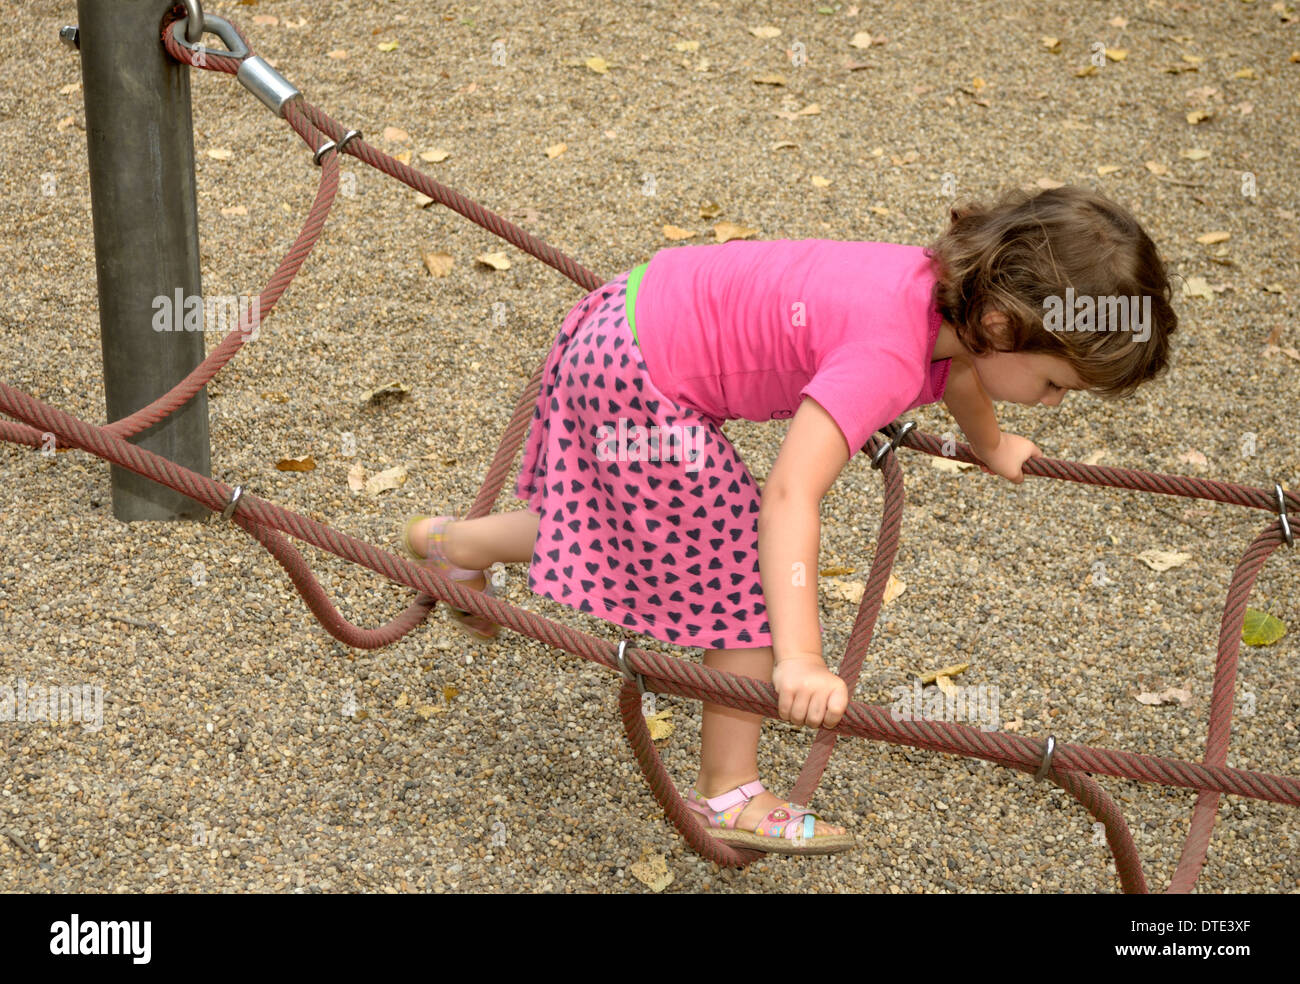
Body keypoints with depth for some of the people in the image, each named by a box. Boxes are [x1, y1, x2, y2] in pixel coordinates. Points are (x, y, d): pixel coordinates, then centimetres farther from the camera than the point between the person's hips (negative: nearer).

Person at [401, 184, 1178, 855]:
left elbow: (957, 372, 21)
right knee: (749, 571, -3)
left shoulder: (951, 289, -5)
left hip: (640, 314, 9)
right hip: (640, 381, -9)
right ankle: (728, 796, 9)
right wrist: (800, 662, -47)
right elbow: (789, 497, -42)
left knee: (618, 522, 28)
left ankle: (455, 542, 49)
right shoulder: (886, 355, -33)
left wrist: (992, 446, 41)